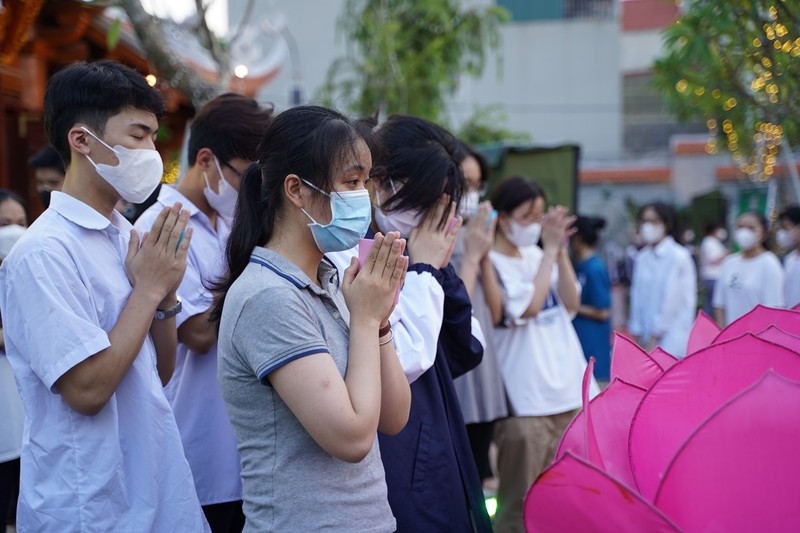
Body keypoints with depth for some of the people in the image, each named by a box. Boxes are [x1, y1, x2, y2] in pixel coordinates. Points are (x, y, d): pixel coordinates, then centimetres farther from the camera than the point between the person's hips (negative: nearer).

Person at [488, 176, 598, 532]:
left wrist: (560, 251, -2)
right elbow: (530, 306, -19)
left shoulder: (538, 256, 11)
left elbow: (571, 304, 7)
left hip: (565, 391, 7)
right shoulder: (493, 264, -9)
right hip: (524, 400, -7)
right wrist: (550, 249, -11)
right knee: (520, 502, -1)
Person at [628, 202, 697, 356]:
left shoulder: (678, 256, -7)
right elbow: (637, 298, 10)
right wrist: (636, 335, 6)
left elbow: (672, 299, -8)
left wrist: (655, 337, -7)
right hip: (648, 339, 5)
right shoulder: (642, 258, 9)